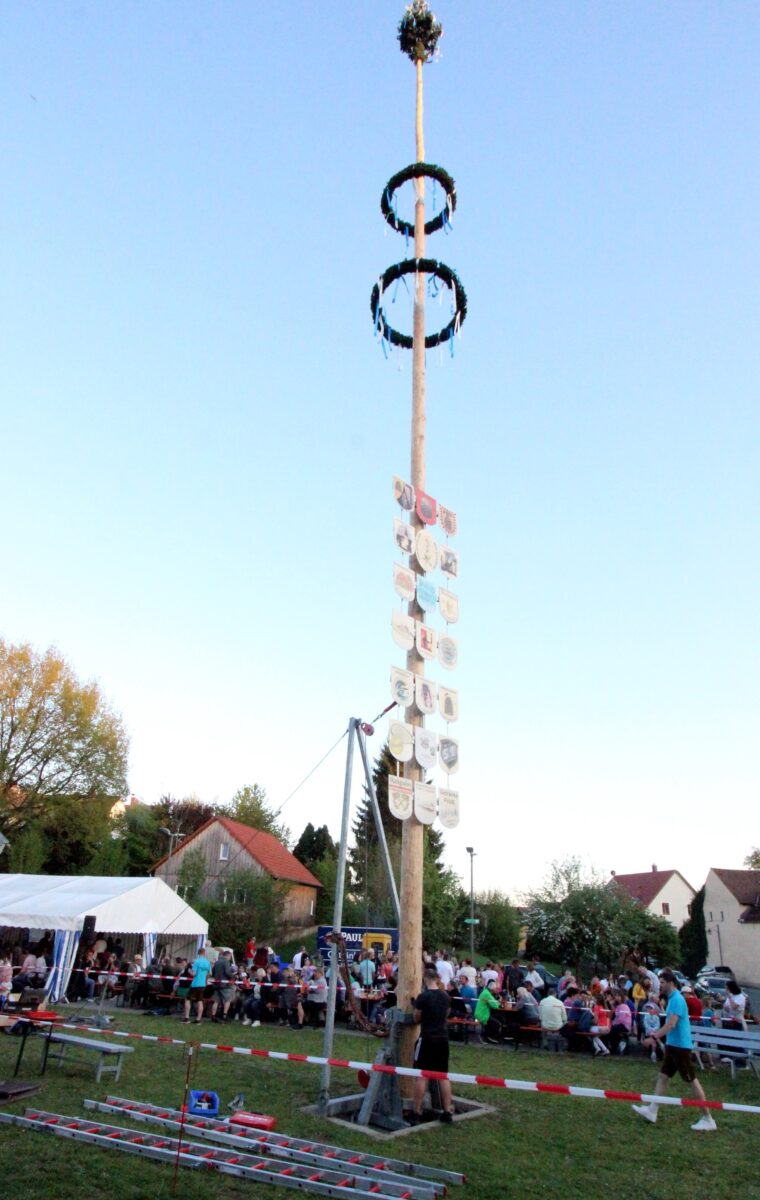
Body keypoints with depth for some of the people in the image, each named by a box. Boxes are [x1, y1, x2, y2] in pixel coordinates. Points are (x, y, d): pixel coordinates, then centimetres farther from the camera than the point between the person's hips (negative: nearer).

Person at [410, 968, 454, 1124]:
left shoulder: (423, 997, -14)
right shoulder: (445, 996, 5)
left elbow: (416, 1019, -3)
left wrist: (415, 1007, 12)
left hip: (427, 1038, -5)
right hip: (443, 1038, 6)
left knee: (421, 1076, 2)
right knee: (443, 1075, 12)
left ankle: (417, 1113, 6)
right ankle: (448, 1112, 14)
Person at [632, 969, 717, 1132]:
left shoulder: (677, 999, -20)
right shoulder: (673, 998, 11)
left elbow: (671, 1024, -26)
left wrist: (655, 1037, -22)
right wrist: (658, 1035, 20)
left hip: (680, 1046, -10)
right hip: (672, 1045, 10)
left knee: (692, 1080, -1)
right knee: (662, 1077, 10)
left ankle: (708, 1119, 10)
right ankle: (652, 1110, 14)